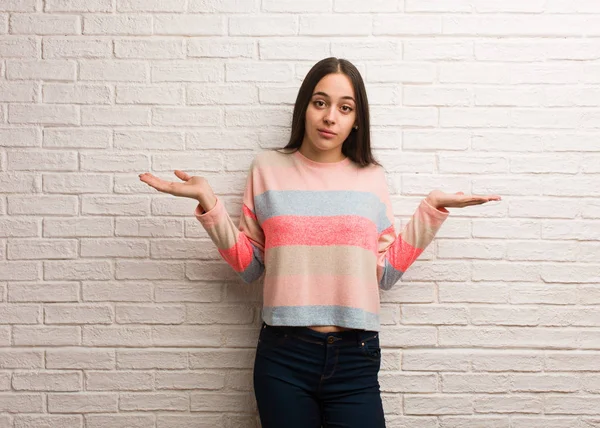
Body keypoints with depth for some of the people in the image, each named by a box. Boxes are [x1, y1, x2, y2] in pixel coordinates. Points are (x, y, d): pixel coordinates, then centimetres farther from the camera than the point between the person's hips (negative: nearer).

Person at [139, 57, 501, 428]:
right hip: (283, 356, 0)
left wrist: (432, 209, 2)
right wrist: (209, 204, -5)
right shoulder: (267, 168, 4)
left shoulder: (372, 177, 6)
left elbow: (386, 273, 4)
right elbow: (249, 266, 4)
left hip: (355, 359, 1)